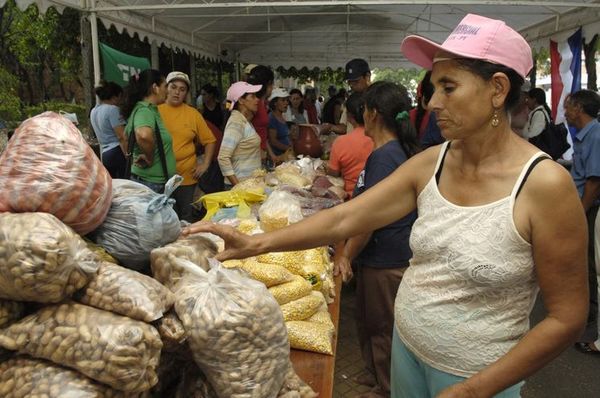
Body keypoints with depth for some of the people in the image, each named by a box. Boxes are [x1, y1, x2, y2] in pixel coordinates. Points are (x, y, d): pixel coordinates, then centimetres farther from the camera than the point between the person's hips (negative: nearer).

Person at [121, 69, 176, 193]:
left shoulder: (147, 110, 11)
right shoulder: (145, 111, -18)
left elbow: (128, 134, 29)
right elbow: (144, 135, -40)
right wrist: (149, 159, -24)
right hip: (152, 183, -10)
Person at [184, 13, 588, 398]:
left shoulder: (545, 184, -21)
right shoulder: (430, 164, -6)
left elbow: (567, 317, -16)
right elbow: (344, 217, -9)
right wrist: (257, 243, -19)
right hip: (406, 344, 5)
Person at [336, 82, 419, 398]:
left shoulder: (384, 156, -22)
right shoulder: (400, 149, 9)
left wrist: (347, 256, -11)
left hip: (385, 261, -9)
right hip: (395, 254, 9)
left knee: (381, 328, 9)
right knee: (370, 321, 23)